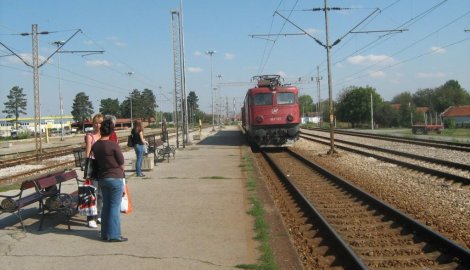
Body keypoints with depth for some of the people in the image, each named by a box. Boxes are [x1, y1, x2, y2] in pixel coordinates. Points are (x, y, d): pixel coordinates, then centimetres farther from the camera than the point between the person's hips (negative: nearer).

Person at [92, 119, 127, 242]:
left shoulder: (95, 146, 3)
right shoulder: (113, 145, -14)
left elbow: (97, 162, 11)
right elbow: (121, 164, -6)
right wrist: (121, 175, 10)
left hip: (102, 179, 6)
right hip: (115, 178, -6)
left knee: (106, 205, 13)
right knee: (115, 206, -1)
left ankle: (105, 233, 18)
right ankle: (114, 235, 0)